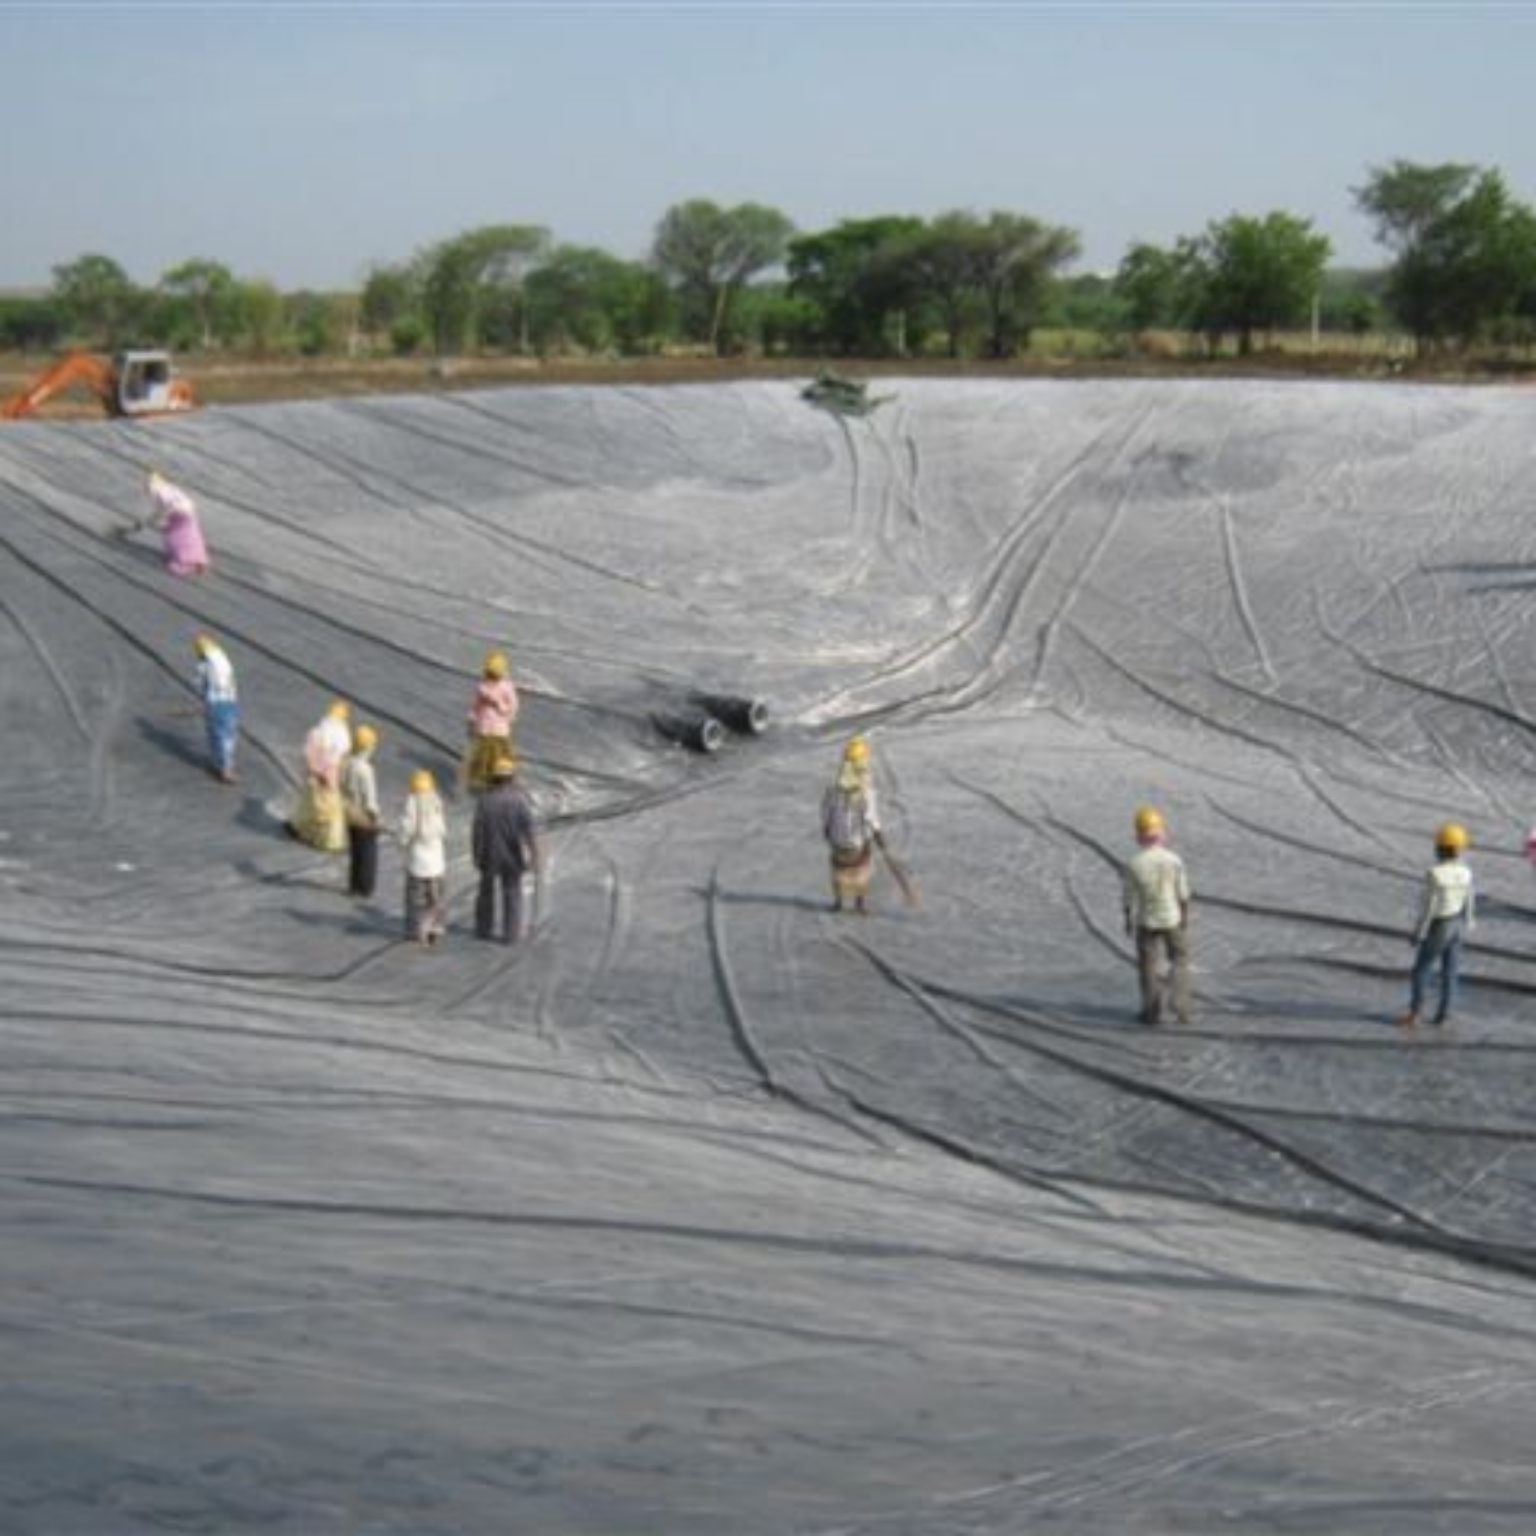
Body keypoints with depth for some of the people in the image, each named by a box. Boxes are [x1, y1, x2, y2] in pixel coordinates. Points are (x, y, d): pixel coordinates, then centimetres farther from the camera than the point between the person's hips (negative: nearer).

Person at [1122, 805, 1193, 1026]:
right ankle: (1181, 1007, 11)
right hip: (1173, 919, 0)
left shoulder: (1134, 864, -15)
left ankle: (1152, 1011, 16)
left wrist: (1129, 923, 7)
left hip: (1147, 922, 0)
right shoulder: (1174, 861, -14)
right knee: (1179, 960, 17)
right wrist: (1185, 920, 6)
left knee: (1149, 966, 11)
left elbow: (1130, 899, -7)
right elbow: (1183, 894, -7)